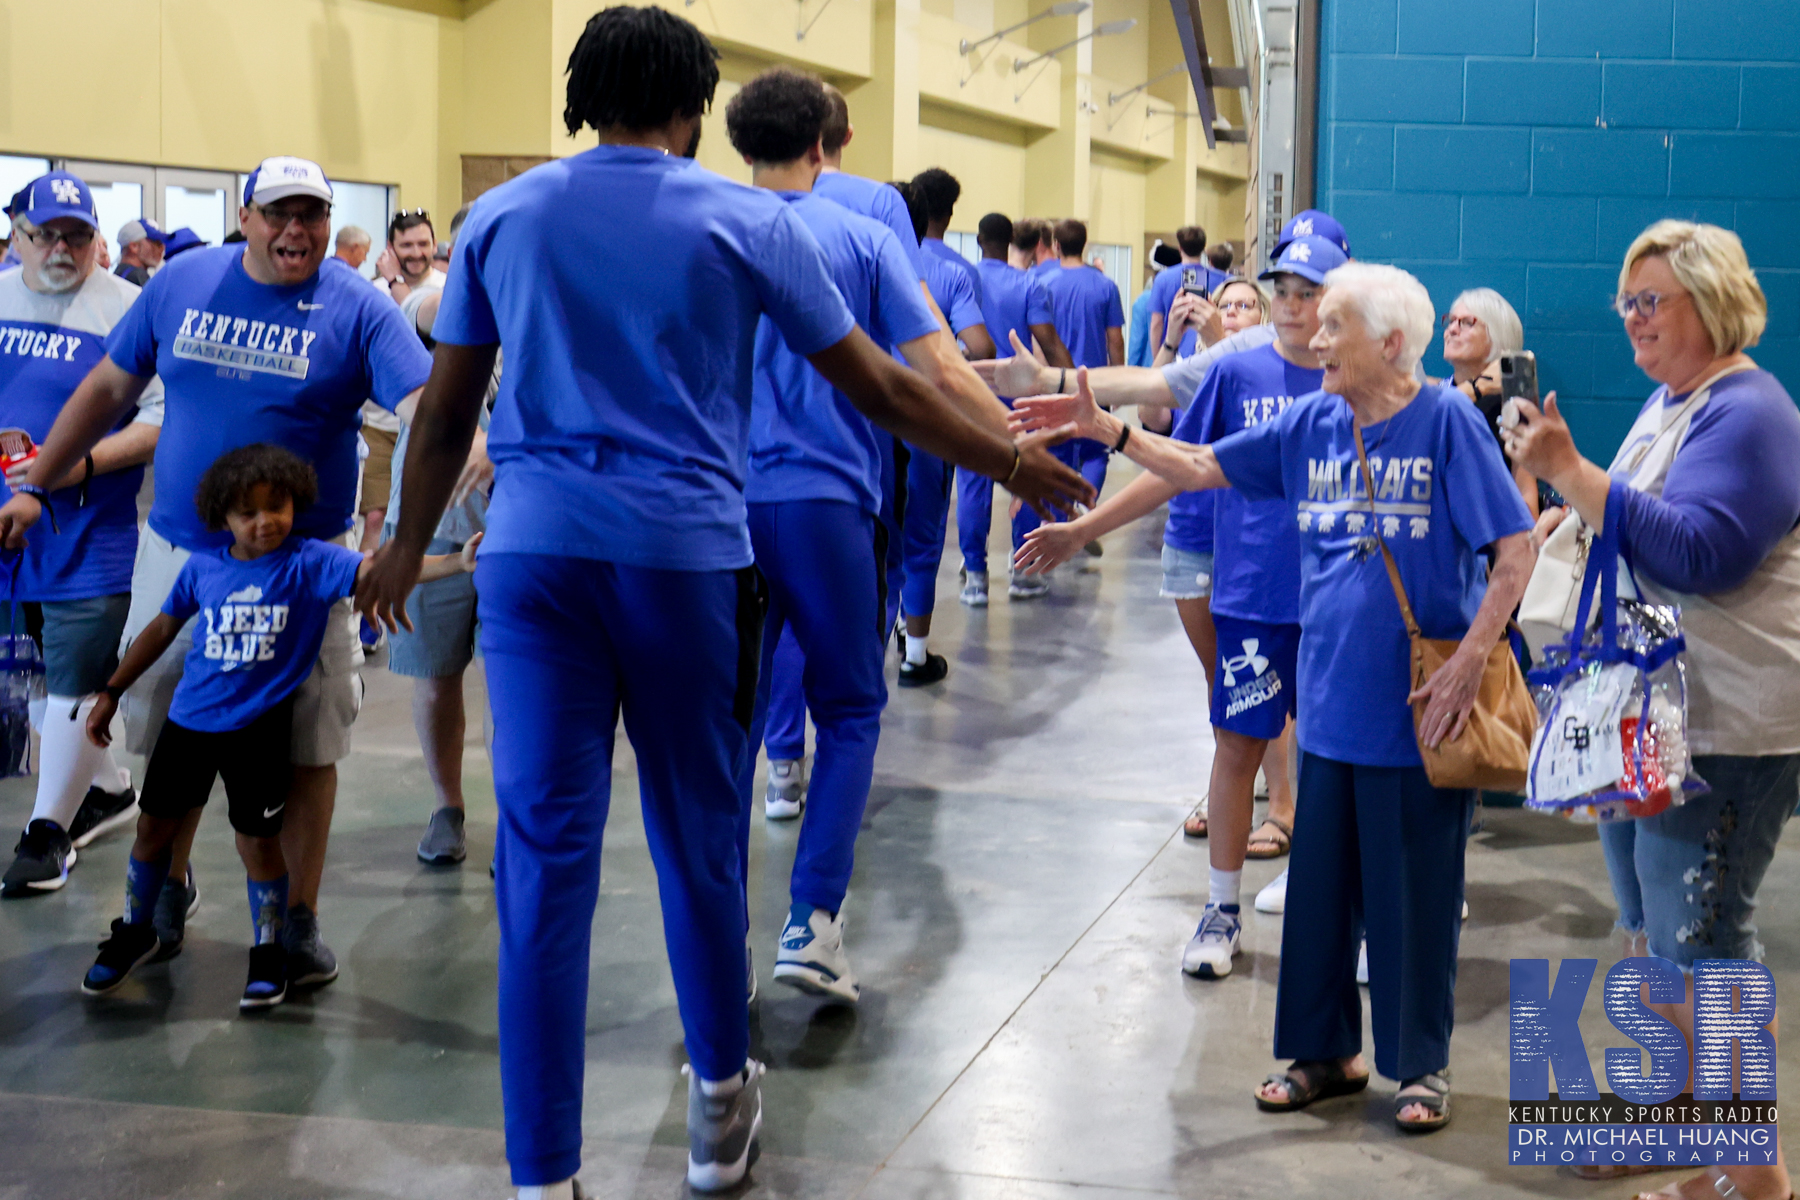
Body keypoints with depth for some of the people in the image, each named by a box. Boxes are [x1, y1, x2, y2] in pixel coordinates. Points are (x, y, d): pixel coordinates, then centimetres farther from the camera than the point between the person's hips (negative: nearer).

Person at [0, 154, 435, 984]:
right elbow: (108, 389, 11)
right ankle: (168, 887, 35)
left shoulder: (356, 310, -6)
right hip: (179, 551, 3)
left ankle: (299, 919, 17)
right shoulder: (182, 284, 3)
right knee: (170, 734, 12)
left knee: (305, 749, 2)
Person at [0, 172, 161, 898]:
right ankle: (106, 788, 33)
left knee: (73, 682, -2)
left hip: (90, 533, -6)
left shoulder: (129, 310, -8)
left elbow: (163, 418, -12)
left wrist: (80, 464, -22)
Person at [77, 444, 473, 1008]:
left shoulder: (310, 562, -11)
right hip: (189, 719, 4)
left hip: (259, 729, -3)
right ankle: (136, 933, 35)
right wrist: (110, 692, 17)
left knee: (258, 840, 1)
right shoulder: (202, 569, -1)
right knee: (154, 827, 13)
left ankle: (268, 952, 20)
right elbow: (162, 629, 13)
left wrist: (457, 563, -41)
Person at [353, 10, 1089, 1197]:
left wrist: (408, 546, 27)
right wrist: (1013, 459, 16)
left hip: (533, 552, 2)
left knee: (545, 852, 1)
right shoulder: (747, 221, 2)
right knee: (699, 838, 13)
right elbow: (877, 386, 5)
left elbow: (446, 409, 13)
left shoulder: (502, 217, 9)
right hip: (684, 554, -1)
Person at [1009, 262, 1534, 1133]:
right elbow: (1201, 467, 9)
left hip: (1418, 713, -5)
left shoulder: (1445, 422, -12)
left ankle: (1422, 1064, 24)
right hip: (1330, 702, 5)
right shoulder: (1310, 425, 5)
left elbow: (1515, 548, -14)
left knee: (1415, 891, 6)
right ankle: (1325, 1052, 29)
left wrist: (1467, 664, -19)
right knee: (1319, 883, 13)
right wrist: (1103, 429, -2)